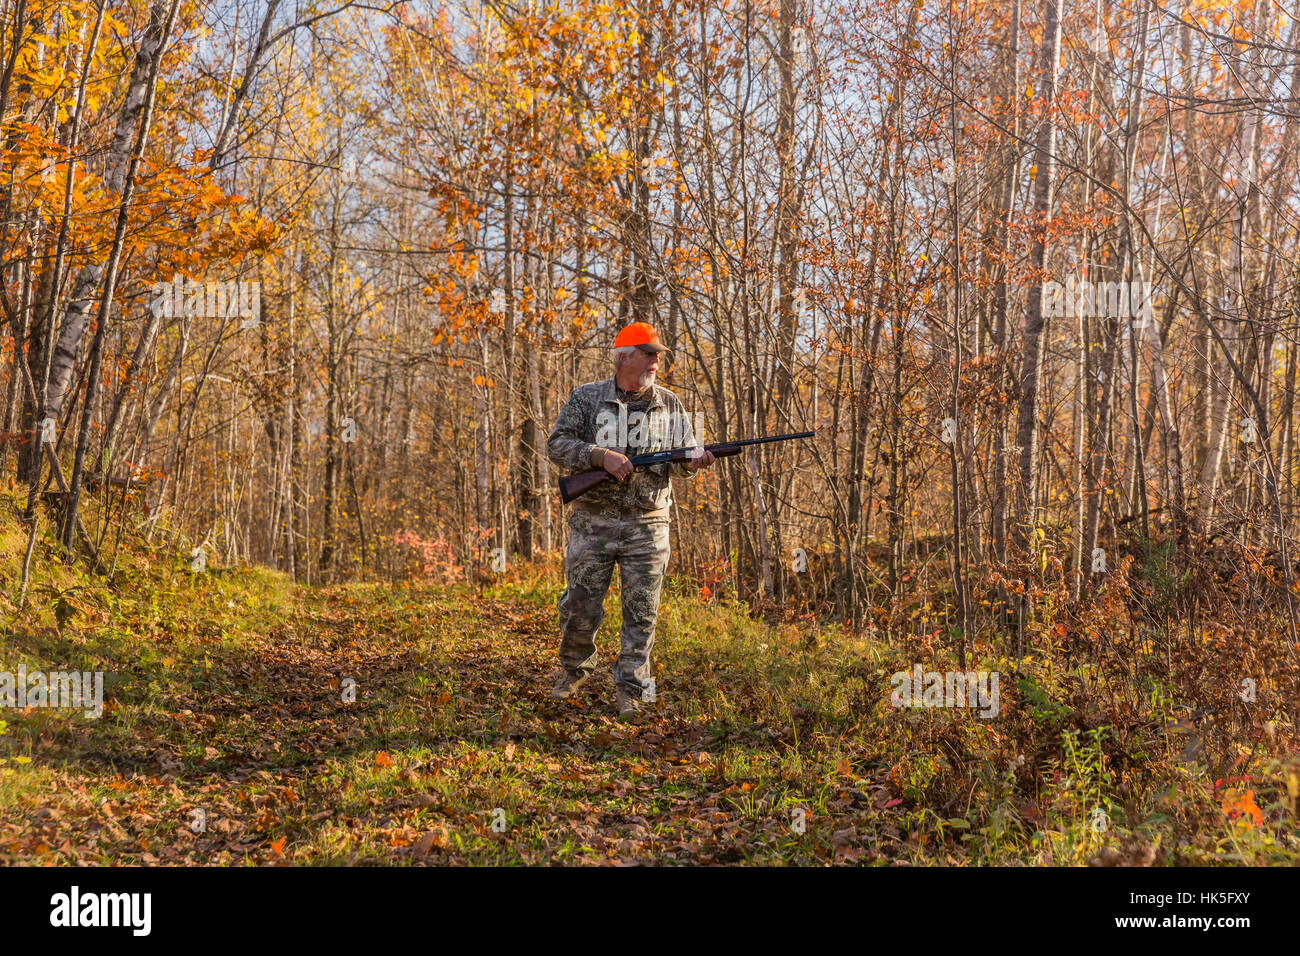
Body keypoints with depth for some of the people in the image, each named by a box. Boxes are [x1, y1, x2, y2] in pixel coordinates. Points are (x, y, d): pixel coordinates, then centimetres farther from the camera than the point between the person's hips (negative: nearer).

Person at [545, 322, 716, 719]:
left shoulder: (669, 404, 7)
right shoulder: (586, 398, 1)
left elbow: (682, 458, 11)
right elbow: (557, 444, -4)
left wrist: (694, 461, -13)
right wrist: (601, 455, -18)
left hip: (647, 526, 1)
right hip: (593, 522, -1)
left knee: (641, 612, 1)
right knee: (579, 606, 3)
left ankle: (630, 689, 12)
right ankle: (575, 667, 29)